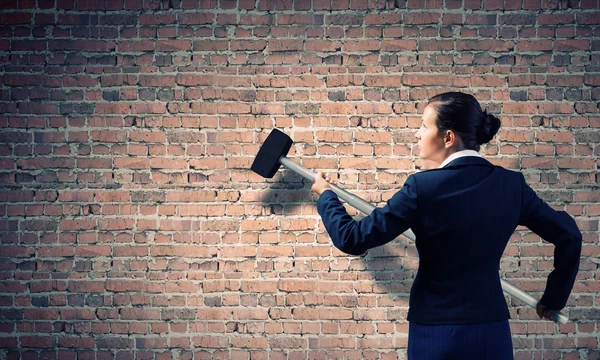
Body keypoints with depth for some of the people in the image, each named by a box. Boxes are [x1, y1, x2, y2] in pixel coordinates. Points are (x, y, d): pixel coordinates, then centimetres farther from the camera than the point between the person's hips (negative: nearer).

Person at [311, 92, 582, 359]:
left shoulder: (423, 187, -16)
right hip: (492, 332, 4)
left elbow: (353, 239, -13)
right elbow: (568, 236, 4)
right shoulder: (511, 184, -3)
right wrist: (553, 299, 15)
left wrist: (326, 195, 4)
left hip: (437, 334, -4)